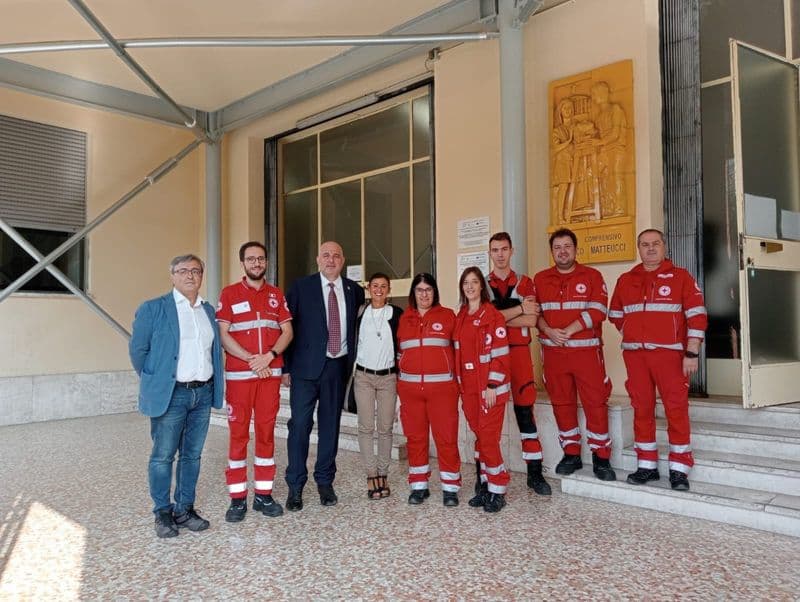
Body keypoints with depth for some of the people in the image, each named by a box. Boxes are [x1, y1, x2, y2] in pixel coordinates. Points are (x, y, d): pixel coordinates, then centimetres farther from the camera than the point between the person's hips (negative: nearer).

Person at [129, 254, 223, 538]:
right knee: (163, 456, 3)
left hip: (203, 393, 5)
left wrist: (211, 383, 10)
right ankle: (163, 513, 18)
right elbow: (137, 349, -2)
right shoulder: (153, 309, -3)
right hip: (170, 394, -5)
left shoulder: (209, 311, 12)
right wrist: (154, 382, 1)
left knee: (192, 455, 12)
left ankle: (184, 510, 23)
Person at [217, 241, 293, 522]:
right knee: (238, 434, 0)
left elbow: (287, 331, 5)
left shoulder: (276, 295, 11)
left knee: (266, 432, 6)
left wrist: (269, 356, -11)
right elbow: (223, 335, -5)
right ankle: (237, 498, 8)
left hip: (270, 373, 3)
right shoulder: (229, 294, 3)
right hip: (239, 374, -2)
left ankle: (263, 494, 15)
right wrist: (252, 359, -13)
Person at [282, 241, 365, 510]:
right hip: (306, 366, -3)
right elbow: (287, 326, -1)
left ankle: (325, 481, 24)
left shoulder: (354, 290, 7)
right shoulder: (300, 287, -1)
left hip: (338, 366, 3)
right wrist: (286, 366, -5)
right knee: (300, 424, -3)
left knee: (330, 425, 10)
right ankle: (295, 486, 10)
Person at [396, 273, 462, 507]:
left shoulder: (447, 316, 2)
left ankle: (450, 487, 11)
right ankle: (419, 486, 20)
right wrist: (401, 377, 8)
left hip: (442, 386, -3)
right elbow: (400, 351, 15)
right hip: (410, 387, 3)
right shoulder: (404, 319, 10)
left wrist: (455, 374, -3)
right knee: (415, 437, 9)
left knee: (446, 437, -1)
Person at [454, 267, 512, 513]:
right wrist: (460, 384, 12)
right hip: (468, 387, 6)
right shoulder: (460, 317, 12)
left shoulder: (492, 315, -7)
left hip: (490, 387, -6)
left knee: (487, 437, -5)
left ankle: (498, 490, 7)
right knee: (479, 436, 11)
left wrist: (492, 386, -16)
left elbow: (500, 354, -12)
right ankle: (486, 485, 21)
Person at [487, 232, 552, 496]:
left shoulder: (525, 283, 8)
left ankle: (535, 472, 12)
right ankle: (483, 471, 14)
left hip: (519, 352, 0)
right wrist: (519, 309, -11)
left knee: (525, 409, 2)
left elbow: (531, 320, -6)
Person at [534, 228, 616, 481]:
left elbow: (598, 310, -8)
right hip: (553, 351, 3)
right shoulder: (540, 279, 11)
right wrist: (549, 331, -12)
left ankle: (601, 457, 8)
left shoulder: (592, 276, 3)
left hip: (587, 349, -3)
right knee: (561, 403, 8)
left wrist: (569, 330, -15)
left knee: (596, 402, -3)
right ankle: (571, 454, 20)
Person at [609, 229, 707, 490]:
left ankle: (679, 469, 7)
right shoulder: (626, 280, 13)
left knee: (676, 410, -3)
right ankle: (647, 466, 17)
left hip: (670, 353, -3)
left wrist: (691, 353, -10)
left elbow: (697, 316, -3)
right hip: (635, 354, 4)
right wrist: (635, 335, 12)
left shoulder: (680, 277, 2)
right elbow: (615, 315, 23)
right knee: (641, 410, 7)